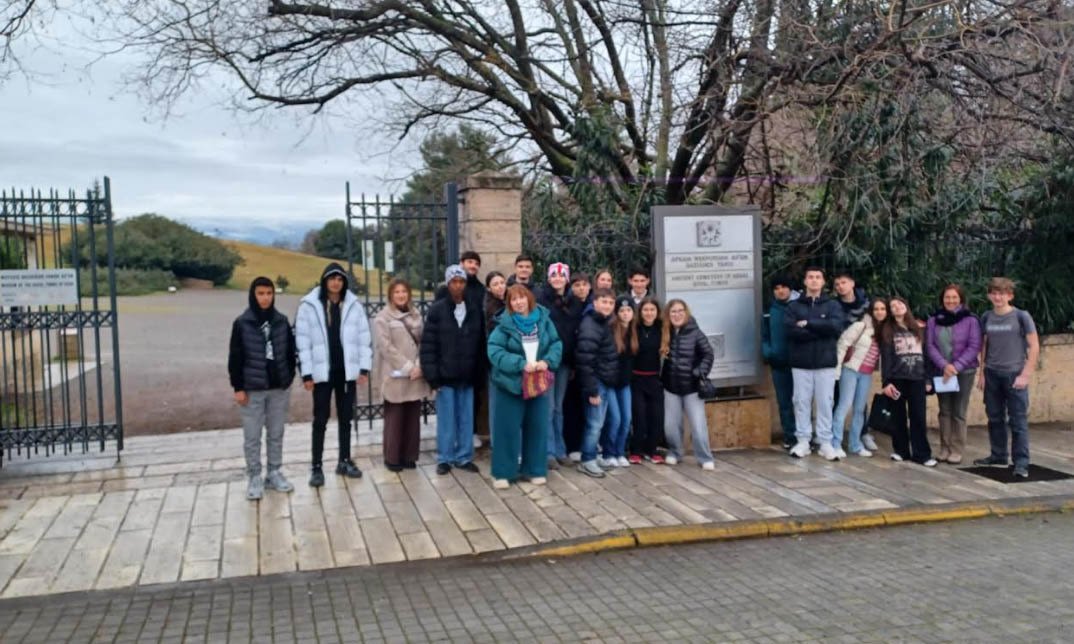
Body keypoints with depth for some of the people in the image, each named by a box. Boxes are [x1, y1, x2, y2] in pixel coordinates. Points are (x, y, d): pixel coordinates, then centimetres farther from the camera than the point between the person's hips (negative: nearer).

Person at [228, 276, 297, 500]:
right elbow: (235, 358, -5)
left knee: (276, 434, 12)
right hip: (252, 389, -3)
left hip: (279, 388, 3)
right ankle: (254, 478, 15)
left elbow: (290, 352, 9)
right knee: (252, 437, 4)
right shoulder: (242, 323, -6)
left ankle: (275, 474, 23)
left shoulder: (282, 321, 2)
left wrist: (289, 379, 4)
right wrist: (238, 387, -8)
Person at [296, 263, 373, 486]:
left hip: (348, 371, 3)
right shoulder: (309, 305, -5)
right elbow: (302, 340, -5)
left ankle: (345, 461, 24)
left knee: (346, 418, 12)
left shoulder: (354, 305, 3)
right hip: (322, 372, -2)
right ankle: (316, 467, 10)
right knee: (320, 420, 4)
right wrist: (306, 373, -9)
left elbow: (364, 338, 4)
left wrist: (364, 368, -1)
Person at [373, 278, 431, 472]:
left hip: (415, 376, 5)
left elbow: (423, 343, 9)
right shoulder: (383, 318, -3)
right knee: (395, 418, 0)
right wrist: (407, 367, -15)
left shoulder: (416, 316, 13)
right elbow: (386, 347, -11)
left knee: (413, 418, 8)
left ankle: (409, 456, 17)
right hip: (395, 376, -5)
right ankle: (392, 458, 9)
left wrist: (419, 366, -7)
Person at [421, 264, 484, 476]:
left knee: (466, 419, 9)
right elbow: (428, 344, -6)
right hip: (445, 375, -3)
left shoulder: (475, 311, 6)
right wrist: (432, 375, -11)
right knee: (446, 419, 5)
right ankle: (444, 458, 16)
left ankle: (464, 457, 20)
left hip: (467, 376, 3)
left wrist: (479, 371, 2)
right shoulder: (437, 310, -4)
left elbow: (481, 342, 7)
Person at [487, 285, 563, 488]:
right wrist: (521, 364, -22)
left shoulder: (544, 320, 1)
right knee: (508, 429, 1)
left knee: (537, 427, 10)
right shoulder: (504, 324, -8)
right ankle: (502, 472, 11)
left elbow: (556, 344, 3)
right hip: (510, 384, -3)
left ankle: (535, 470, 24)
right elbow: (495, 351, -16)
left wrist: (547, 361, -17)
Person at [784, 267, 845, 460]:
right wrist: (821, 330, -14)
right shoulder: (794, 306, 6)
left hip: (826, 362, 0)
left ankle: (825, 442, 10)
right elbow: (790, 329, -11)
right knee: (801, 402, 4)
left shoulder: (833, 305, 7)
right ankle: (802, 441, 12)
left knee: (825, 403, 3)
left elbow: (836, 326, -12)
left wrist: (807, 324, -12)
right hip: (801, 362, 1)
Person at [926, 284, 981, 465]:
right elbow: (930, 345, -1)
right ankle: (945, 449, 14)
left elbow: (974, 347, -8)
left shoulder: (970, 320, -5)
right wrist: (944, 365, -14)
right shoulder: (934, 320, 3)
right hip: (941, 372, 3)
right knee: (945, 412, 8)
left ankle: (957, 450, 6)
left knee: (958, 413, 0)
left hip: (964, 372, -3)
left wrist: (956, 366, -16)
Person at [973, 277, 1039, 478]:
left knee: (1018, 420, -4)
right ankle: (998, 455, 25)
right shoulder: (986, 318, 6)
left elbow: (1034, 347, -6)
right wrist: (981, 373, 9)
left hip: (1014, 374, -4)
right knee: (995, 418, 13)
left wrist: (1025, 375, -12)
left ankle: (1021, 462, 0)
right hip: (992, 375, 5)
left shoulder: (1021, 316, -6)